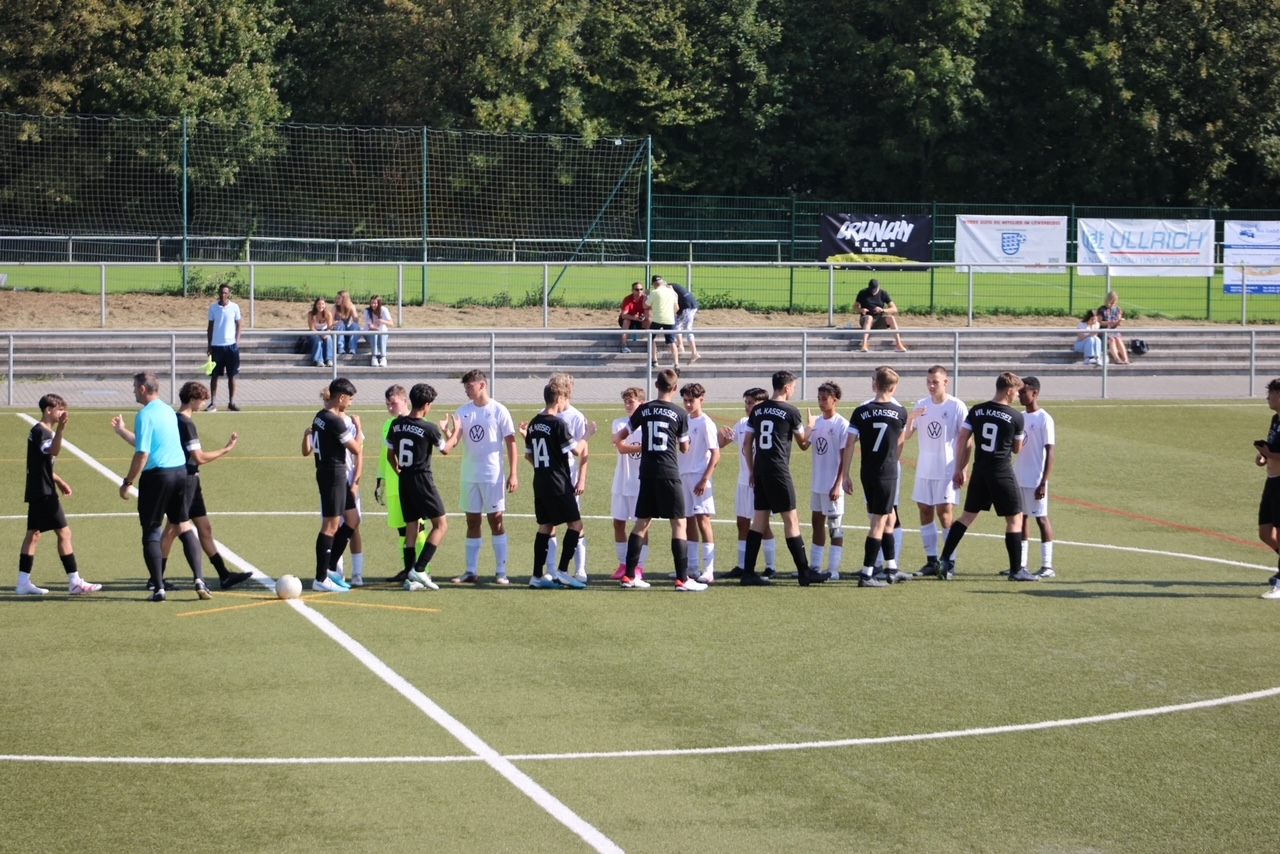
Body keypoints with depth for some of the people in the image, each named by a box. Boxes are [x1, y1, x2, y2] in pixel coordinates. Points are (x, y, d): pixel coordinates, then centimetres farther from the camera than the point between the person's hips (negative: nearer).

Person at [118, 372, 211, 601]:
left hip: (157, 475, -7)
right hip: (180, 471, 7)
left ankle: (158, 588, 1)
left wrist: (127, 483, -12)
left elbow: (142, 454, -19)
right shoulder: (168, 411, 14)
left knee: (151, 531, 2)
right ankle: (199, 580, 3)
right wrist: (122, 430, 36)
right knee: (184, 527, 13)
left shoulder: (145, 415, -12)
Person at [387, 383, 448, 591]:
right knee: (441, 524, 3)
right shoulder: (429, 429, -14)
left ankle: (410, 577, 7)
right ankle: (419, 569, -8)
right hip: (422, 480, -6)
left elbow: (390, 455, 11)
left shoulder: (396, 424, 2)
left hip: (403, 480, 6)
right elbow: (445, 449, 5)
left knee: (411, 526, 11)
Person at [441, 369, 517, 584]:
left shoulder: (499, 411, -6)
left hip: (493, 475, -4)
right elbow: (455, 436, -4)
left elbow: (510, 442, -5)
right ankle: (471, 571, 13)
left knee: (496, 520, -1)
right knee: (472, 521, 8)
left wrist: (513, 474, -10)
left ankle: (501, 572, 3)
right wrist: (447, 443, -28)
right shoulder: (463, 411, 6)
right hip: (469, 475, 5)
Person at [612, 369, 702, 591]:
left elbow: (620, 436, 16)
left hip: (647, 474, 4)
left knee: (642, 523, 14)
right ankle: (682, 579, -8)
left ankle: (629, 576, 15)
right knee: (679, 524, -2)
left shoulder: (644, 410, 5)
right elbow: (684, 448, 7)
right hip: (669, 474, -4)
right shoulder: (679, 414, -3)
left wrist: (615, 437, 38)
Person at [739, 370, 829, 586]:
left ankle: (748, 572, 6)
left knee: (759, 518, 9)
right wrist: (808, 425, 31)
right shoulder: (790, 411, -8)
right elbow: (801, 437, 9)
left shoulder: (757, 410, 9)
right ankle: (804, 572, 2)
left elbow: (747, 444, 11)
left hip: (760, 471, 6)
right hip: (779, 471, -6)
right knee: (791, 519, -1)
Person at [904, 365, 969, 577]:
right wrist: (910, 418, -14)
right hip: (924, 470, 5)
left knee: (944, 512, -7)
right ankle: (931, 561, 11)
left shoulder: (957, 407, -7)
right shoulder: (920, 405, 7)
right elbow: (906, 436, 6)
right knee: (925, 511, 5)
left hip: (947, 470, -5)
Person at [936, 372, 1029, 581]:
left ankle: (945, 560, 8)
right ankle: (1016, 570, 6)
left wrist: (959, 470, 10)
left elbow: (962, 440, 3)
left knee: (968, 515, 15)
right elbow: (1016, 449, 5)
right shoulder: (1016, 417, -8)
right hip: (1002, 473, -5)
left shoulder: (976, 411, 3)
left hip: (980, 472, 5)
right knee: (1014, 519, 6)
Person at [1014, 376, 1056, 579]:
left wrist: (1044, 482, -17)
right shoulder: (1019, 417, 11)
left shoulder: (1044, 419, -10)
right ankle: (1021, 563, 15)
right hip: (1018, 478, 7)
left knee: (1041, 518, -3)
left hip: (1035, 480, -7)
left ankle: (1047, 565, -1)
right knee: (1022, 517, 10)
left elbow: (1050, 452, -12)